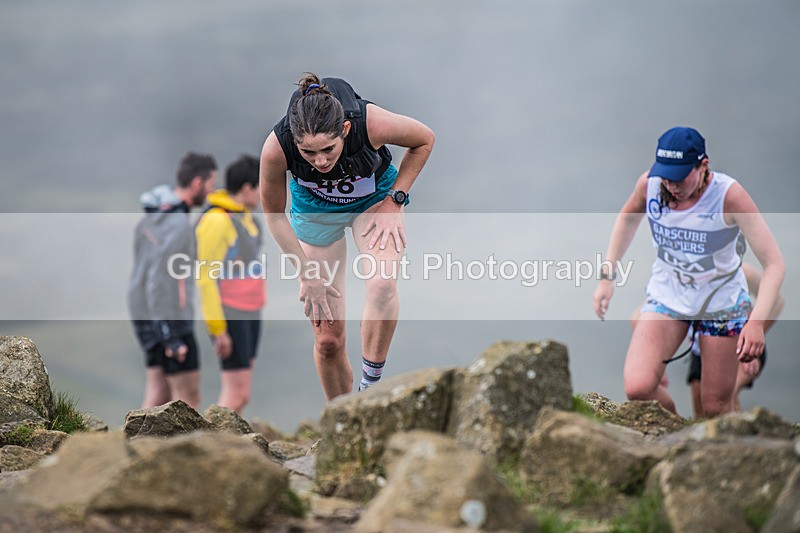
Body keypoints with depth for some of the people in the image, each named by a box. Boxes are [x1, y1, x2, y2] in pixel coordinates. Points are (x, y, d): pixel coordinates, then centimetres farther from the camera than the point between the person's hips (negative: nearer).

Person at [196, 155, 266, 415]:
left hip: (248, 314, 9)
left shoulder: (244, 216, 11)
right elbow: (205, 277, -20)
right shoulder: (216, 220, -18)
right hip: (228, 315, -9)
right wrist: (218, 330, -20)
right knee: (237, 392, -11)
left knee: (237, 392, 9)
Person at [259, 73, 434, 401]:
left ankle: (371, 384, -13)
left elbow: (424, 140, -13)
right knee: (327, 339, -1)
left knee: (382, 286, -31)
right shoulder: (276, 148, -35)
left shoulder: (371, 123, -37)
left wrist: (394, 202, -15)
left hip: (375, 199, -1)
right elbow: (274, 214, -14)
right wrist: (307, 273, -12)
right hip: (315, 211, 1)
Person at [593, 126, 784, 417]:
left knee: (716, 407, 2)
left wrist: (756, 321, -40)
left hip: (722, 303, -2)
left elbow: (774, 264, -26)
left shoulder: (729, 195, -25)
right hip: (666, 296, 2)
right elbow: (628, 218, 11)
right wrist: (607, 275, 6)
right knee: (637, 387, -18)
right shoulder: (649, 184, -15)